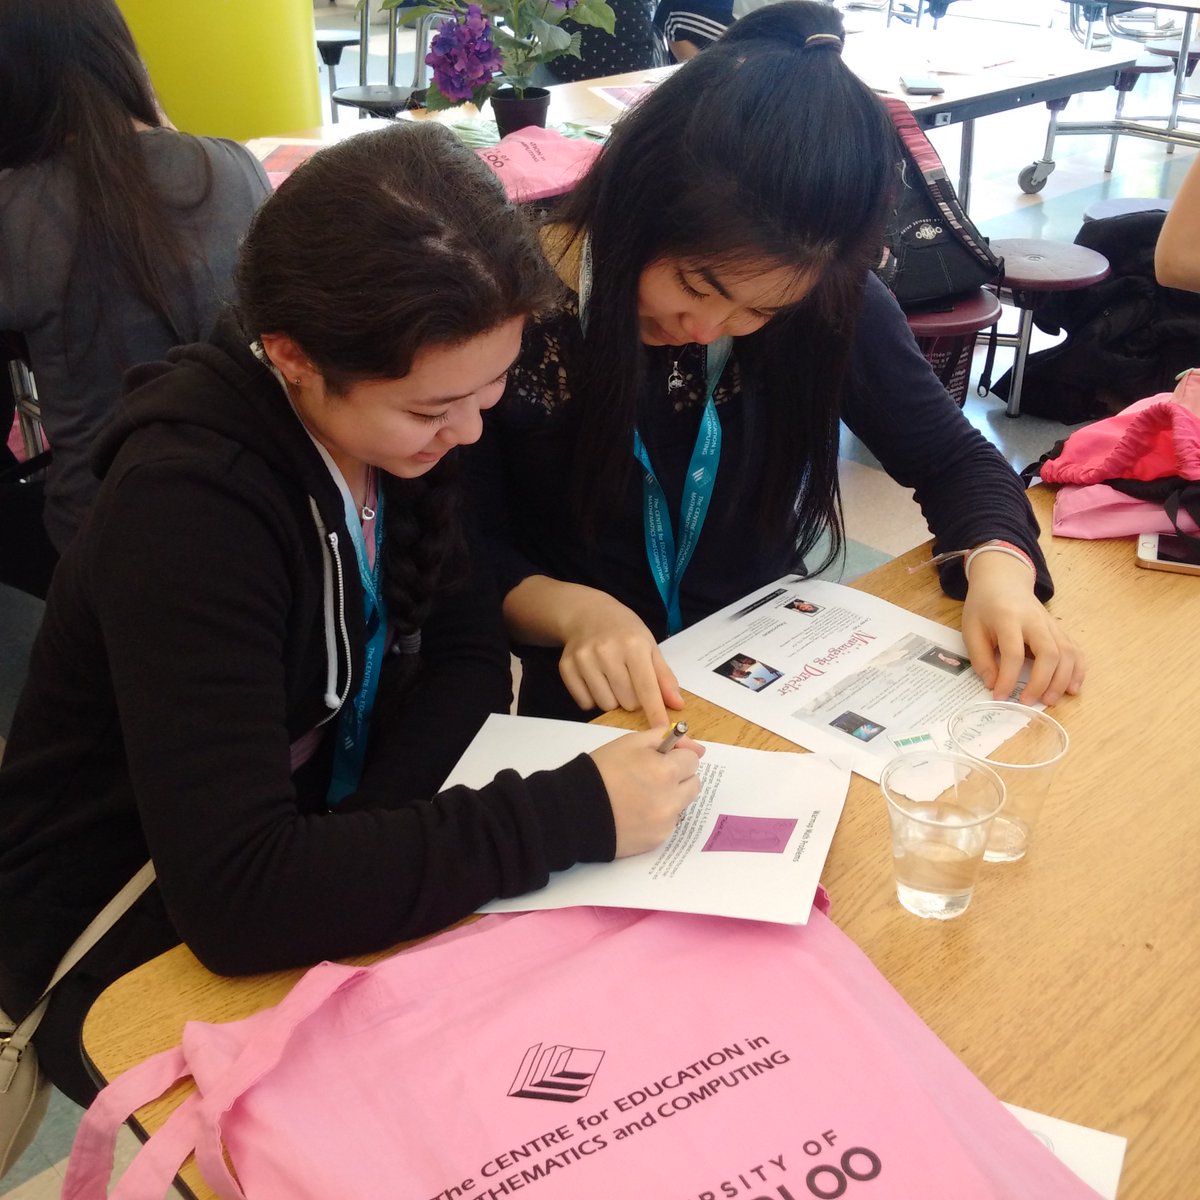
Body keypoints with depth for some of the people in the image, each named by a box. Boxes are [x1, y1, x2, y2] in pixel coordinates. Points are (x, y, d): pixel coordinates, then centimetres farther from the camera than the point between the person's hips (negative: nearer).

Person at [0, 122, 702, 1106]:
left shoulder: (392, 427, -10)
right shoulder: (188, 505, -31)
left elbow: (472, 653, -4)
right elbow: (235, 898, -37)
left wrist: (358, 847, -20)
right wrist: (570, 814, -36)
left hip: (312, 861, 6)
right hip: (134, 955, -5)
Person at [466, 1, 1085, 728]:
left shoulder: (830, 303, -8)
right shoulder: (508, 309, -15)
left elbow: (951, 457, 3)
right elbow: (463, 553, -8)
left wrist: (997, 566, -14)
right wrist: (572, 610, -24)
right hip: (599, 714, -2)